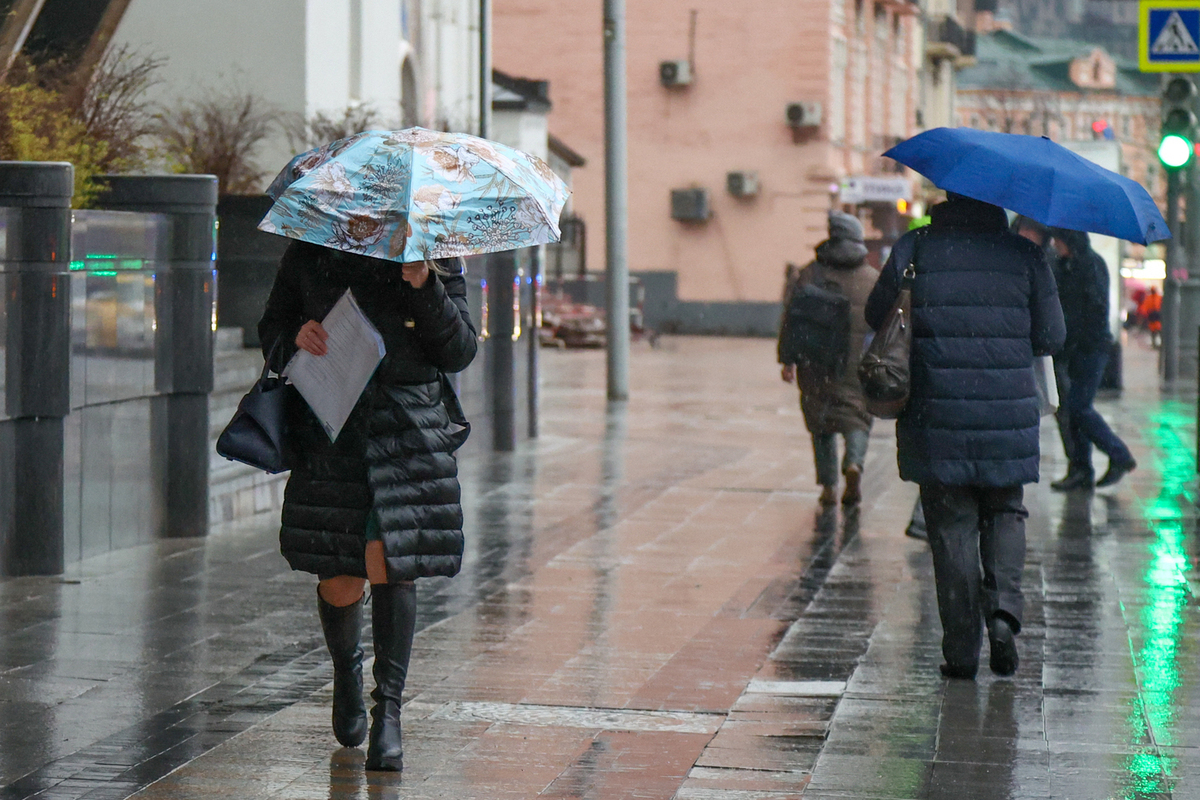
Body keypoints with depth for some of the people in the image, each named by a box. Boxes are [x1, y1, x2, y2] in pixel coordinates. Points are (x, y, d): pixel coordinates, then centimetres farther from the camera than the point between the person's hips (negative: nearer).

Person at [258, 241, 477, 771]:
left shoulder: (434, 255, 5)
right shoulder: (307, 253, 8)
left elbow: (460, 352, 1)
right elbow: (271, 330, 17)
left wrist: (424, 286, -13)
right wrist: (297, 336, -7)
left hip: (408, 430, -1)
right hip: (329, 428, 1)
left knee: (388, 564, -11)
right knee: (339, 583, 0)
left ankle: (388, 708, 0)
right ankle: (345, 671, 33)